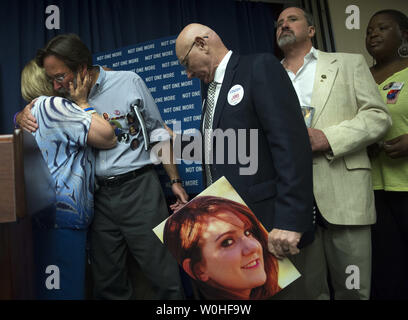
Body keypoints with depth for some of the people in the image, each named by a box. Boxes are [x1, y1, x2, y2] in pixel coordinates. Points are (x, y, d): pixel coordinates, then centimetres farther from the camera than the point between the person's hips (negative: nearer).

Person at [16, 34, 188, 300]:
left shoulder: (129, 82, -2)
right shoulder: (66, 98, 7)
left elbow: (158, 133, 2)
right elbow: (32, 119, 19)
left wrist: (175, 181, 0)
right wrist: (24, 116, -6)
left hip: (138, 188, -4)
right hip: (99, 196, 4)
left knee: (165, 277, 2)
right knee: (107, 282, 14)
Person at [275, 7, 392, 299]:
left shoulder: (349, 64, 11)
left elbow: (379, 116, 2)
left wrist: (328, 138, -13)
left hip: (342, 194, -1)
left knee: (353, 289, 5)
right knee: (304, 289, 9)